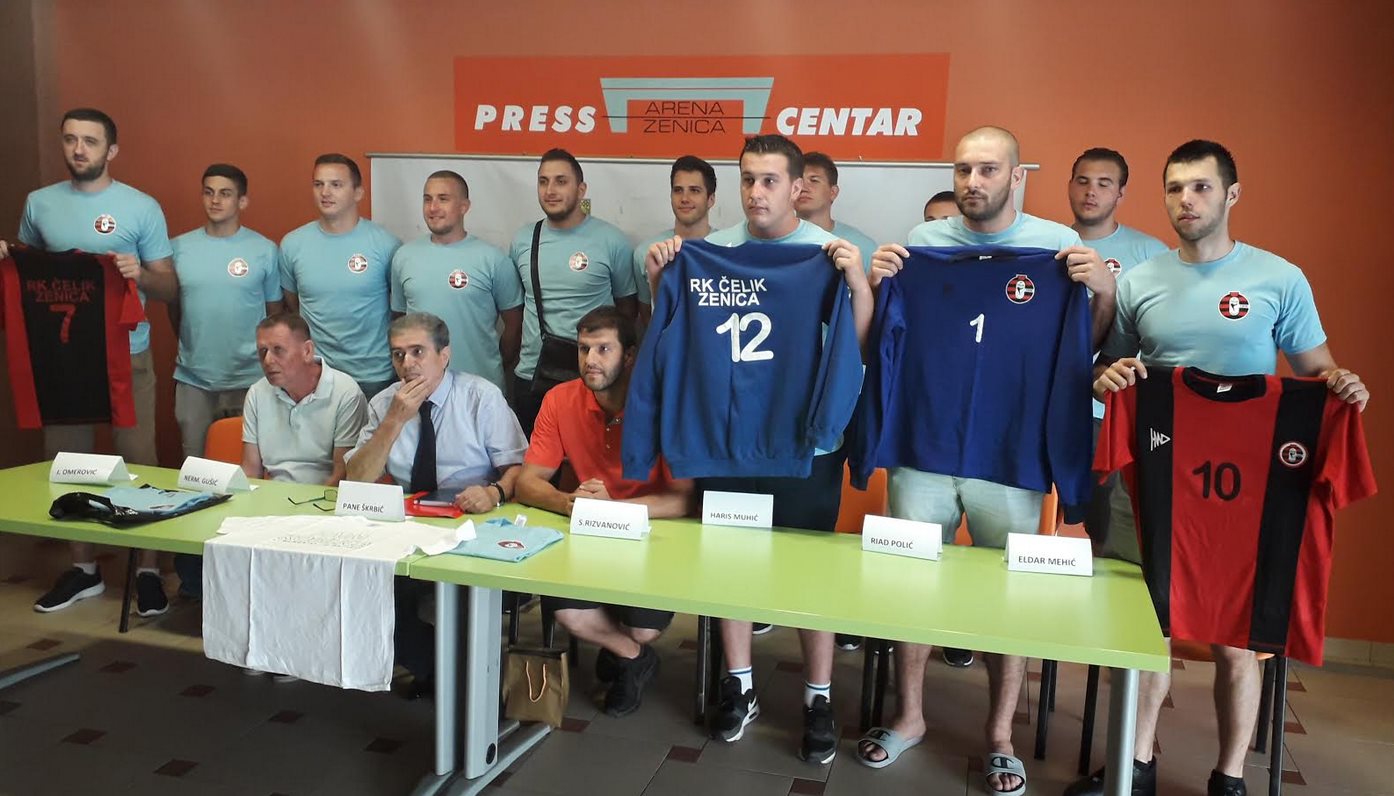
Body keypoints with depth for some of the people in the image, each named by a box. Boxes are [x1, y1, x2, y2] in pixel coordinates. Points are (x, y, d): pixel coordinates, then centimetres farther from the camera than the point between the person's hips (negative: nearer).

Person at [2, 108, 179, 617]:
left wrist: (140, 273, -21)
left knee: (137, 462, 0)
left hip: (126, 355, -4)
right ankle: (83, 568, 25)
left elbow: (170, 288, -1)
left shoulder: (141, 208, -3)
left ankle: (148, 570, 11)